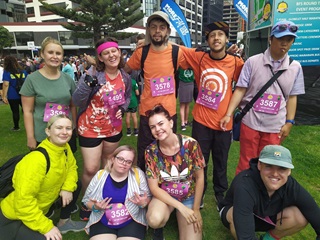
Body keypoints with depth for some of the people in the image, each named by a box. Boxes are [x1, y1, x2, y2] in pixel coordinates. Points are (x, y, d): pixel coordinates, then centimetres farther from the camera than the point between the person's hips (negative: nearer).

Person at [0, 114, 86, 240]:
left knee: (76, 185, 3)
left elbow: (71, 167, 6)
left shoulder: (65, 147, -8)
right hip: (14, 218, -8)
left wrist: (68, 187, -14)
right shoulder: (37, 159, -33)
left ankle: (64, 222, 21)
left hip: (38, 209, 8)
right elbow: (24, 201, -33)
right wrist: (46, 227, -27)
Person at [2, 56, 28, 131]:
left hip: (12, 96, -3)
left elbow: (6, 84, -13)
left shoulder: (6, 72, -6)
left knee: (15, 111, 8)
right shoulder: (23, 71, 6)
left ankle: (16, 127, 20)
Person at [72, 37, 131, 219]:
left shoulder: (125, 76, -4)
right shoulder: (93, 74, -19)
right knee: (91, 169, -3)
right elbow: (78, 101, -19)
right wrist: (87, 84, -35)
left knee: (108, 164, 23)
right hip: (91, 128, -4)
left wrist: (123, 107, -7)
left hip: (114, 128, 5)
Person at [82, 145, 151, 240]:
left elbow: (148, 198, 4)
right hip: (102, 223, 1)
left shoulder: (138, 174, -5)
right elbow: (86, 199, 9)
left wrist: (143, 203, -19)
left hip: (132, 222, 0)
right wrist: (95, 207, -12)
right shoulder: (100, 175, -1)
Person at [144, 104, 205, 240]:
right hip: (164, 196, -1)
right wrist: (181, 207, -20)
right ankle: (158, 228, 6)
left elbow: (200, 178, -9)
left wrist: (196, 209, -6)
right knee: (154, 220, -32)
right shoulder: (151, 151, -16)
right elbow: (154, 187, -13)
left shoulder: (190, 144, -20)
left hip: (189, 197, 1)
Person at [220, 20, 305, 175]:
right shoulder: (253, 62, -6)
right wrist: (228, 114, -14)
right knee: (246, 163, 11)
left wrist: (289, 122, 3)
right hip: (250, 122, -2)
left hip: (275, 126, 2)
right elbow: (240, 90, -7)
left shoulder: (295, 67, 2)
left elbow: (292, 97, 7)